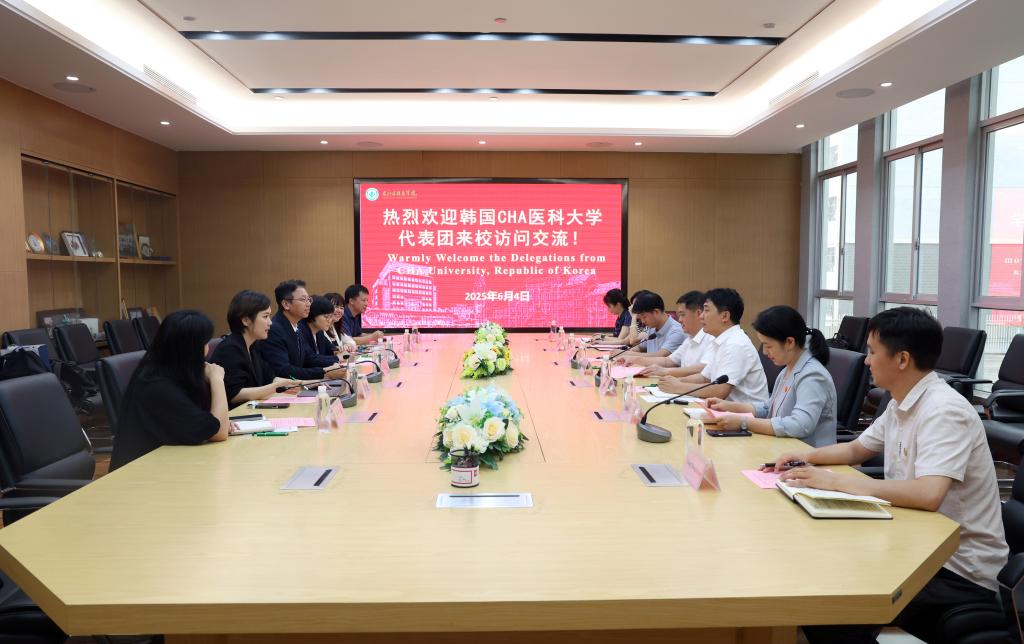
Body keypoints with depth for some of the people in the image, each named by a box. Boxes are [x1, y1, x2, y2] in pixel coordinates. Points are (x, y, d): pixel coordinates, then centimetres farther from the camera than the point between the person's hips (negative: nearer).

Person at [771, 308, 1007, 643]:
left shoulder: (945, 411, -23)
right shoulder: (901, 404, 6)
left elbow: (928, 495, -36)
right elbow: (856, 450, 21)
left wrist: (836, 481, -30)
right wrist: (808, 456, 2)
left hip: (960, 571, -9)